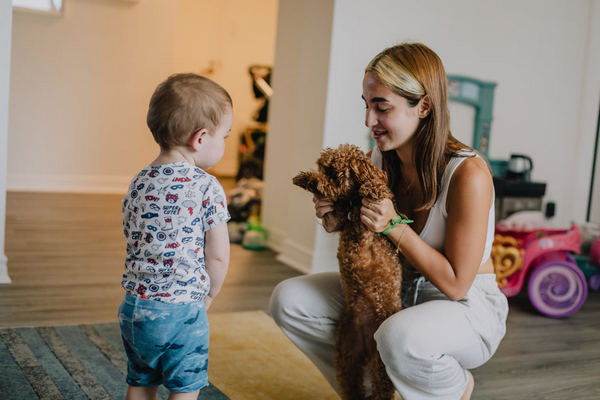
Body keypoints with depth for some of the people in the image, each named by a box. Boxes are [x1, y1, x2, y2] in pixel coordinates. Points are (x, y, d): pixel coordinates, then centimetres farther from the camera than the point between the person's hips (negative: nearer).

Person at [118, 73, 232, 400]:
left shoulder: (138, 183, 3)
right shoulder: (207, 187, -15)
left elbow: (134, 242, 10)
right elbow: (218, 256, -12)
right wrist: (208, 296, 6)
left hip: (133, 305, 6)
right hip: (182, 311, -6)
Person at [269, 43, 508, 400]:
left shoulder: (467, 173, -26)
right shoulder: (380, 160, -6)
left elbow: (455, 284, -21)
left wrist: (394, 226, -28)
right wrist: (339, 223, -15)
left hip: (468, 307, -6)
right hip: (398, 291, 6)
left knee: (400, 337, -39)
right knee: (288, 300, -6)